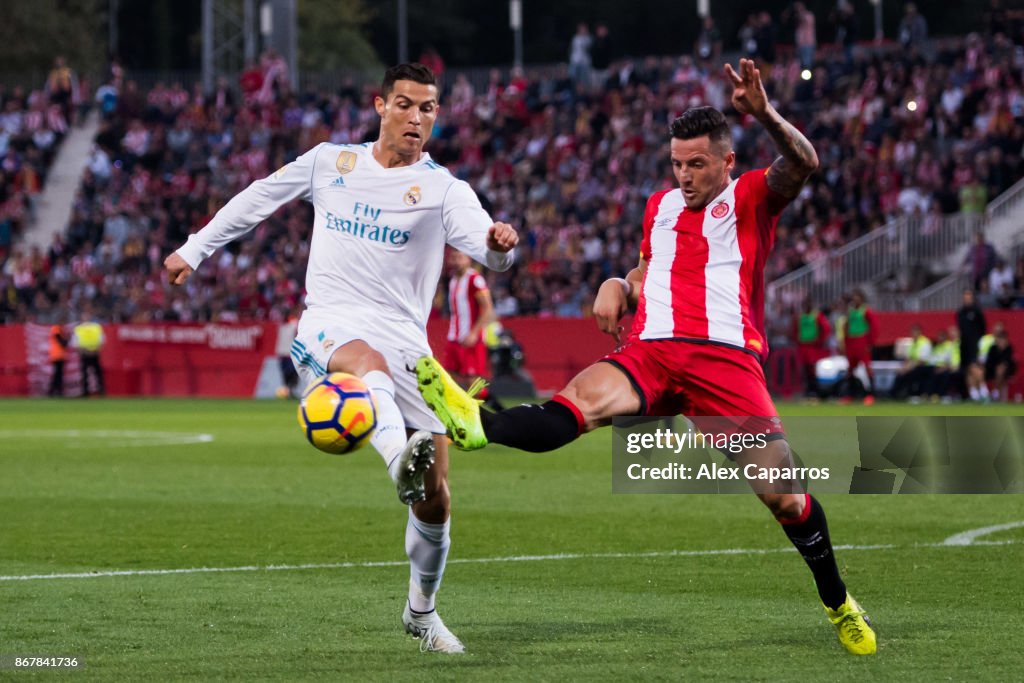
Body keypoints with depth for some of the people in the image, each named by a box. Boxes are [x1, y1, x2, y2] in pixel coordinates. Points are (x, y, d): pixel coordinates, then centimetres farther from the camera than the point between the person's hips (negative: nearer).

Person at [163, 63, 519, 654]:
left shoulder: (443, 189, 2)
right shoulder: (329, 162, 11)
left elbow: (488, 249, -15)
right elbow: (259, 198, 27)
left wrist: (500, 244, -39)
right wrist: (195, 250, 31)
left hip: (406, 340, 0)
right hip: (330, 326, 0)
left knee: (435, 501, -1)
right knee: (370, 364, -40)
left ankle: (422, 610, 24)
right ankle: (402, 461, -70)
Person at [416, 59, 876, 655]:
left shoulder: (750, 199, 8)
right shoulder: (661, 206, 25)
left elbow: (803, 164, -13)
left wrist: (765, 114, -31)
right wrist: (619, 287, 15)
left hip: (726, 356, -3)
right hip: (651, 353, 3)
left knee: (783, 494, -9)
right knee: (583, 399, -29)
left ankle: (838, 602, 14)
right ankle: (475, 424, -59)